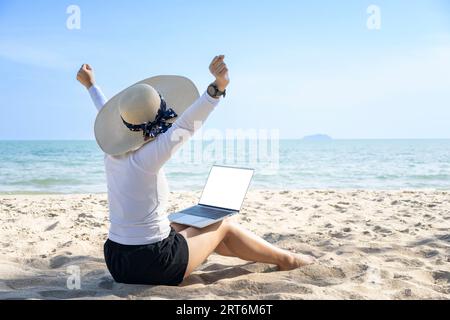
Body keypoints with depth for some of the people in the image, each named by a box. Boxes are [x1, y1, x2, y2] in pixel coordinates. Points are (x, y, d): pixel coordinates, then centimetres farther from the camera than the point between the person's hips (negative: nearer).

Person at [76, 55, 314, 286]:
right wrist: (218, 87, -46)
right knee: (224, 226, 8)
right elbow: (187, 124, -35)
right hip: (153, 266, -8)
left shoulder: (112, 153, -1)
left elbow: (108, 116, 18)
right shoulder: (145, 158, -23)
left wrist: (90, 85, 35)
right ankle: (286, 260, 28)